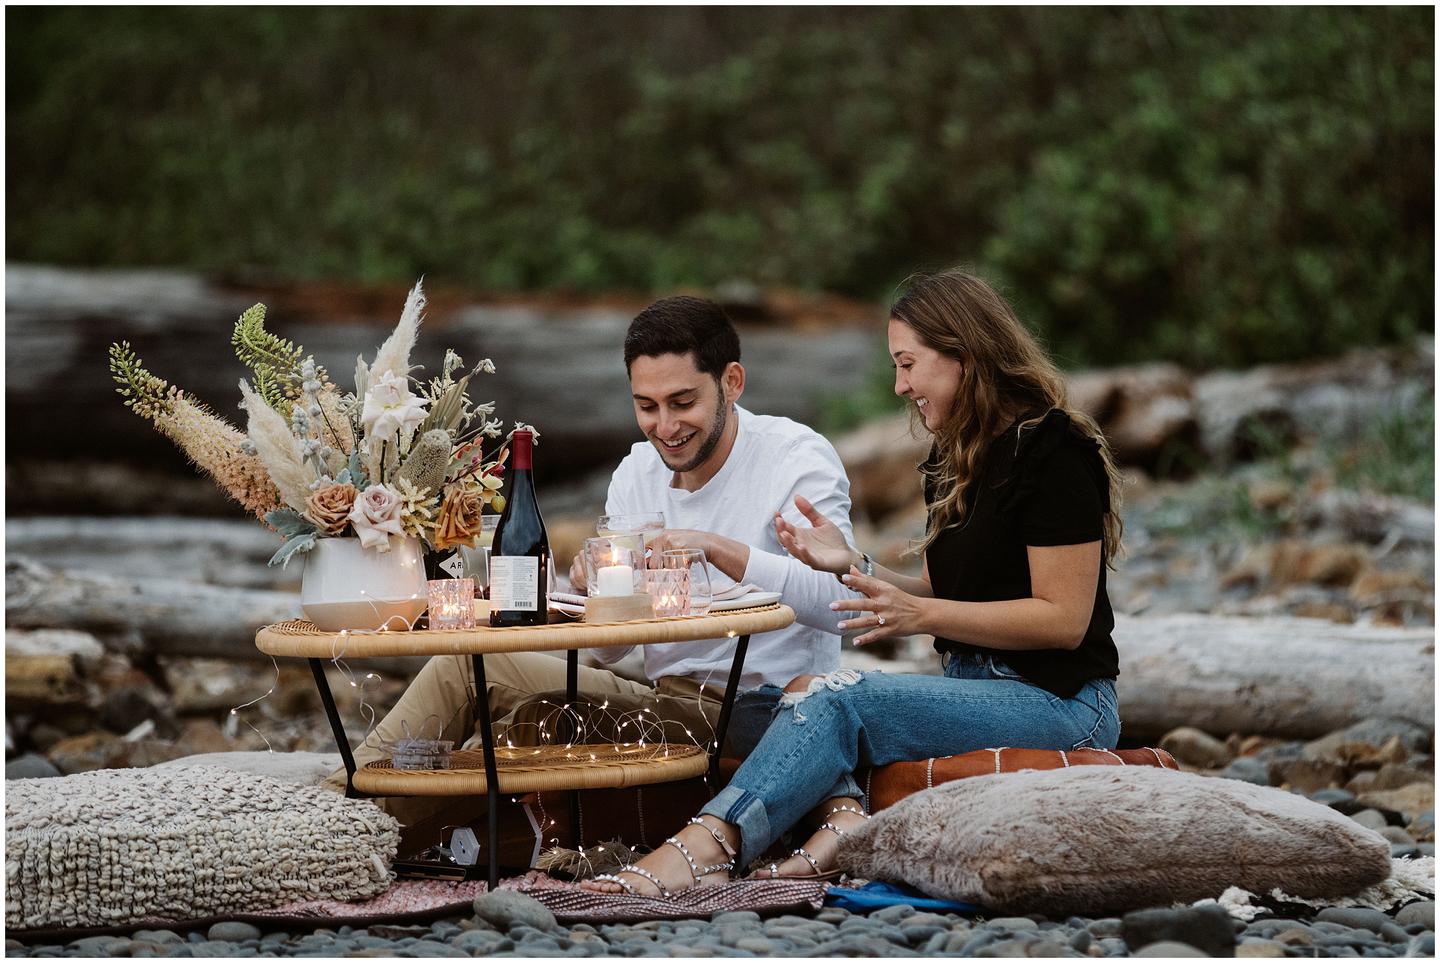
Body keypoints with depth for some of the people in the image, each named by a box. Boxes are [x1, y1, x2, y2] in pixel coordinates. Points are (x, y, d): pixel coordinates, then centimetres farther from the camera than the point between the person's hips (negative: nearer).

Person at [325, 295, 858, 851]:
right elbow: (608, 647, 11)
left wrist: (717, 548, -32)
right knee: (467, 663, -7)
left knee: (541, 719, -25)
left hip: (762, 712, -7)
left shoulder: (798, 457, -7)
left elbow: (839, 601, -23)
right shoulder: (637, 472, 12)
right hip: (668, 699, 7)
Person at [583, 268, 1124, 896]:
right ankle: (841, 821, -42)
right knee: (804, 690, -13)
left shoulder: (1051, 449, -12)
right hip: (977, 689, 9)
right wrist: (854, 566, 0)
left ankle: (702, 848, -41)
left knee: (845, 701, -26)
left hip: (1060, 702, -9)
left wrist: (921, 614, -21)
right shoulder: (954, 459, 16)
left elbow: (1064, 619, -16)